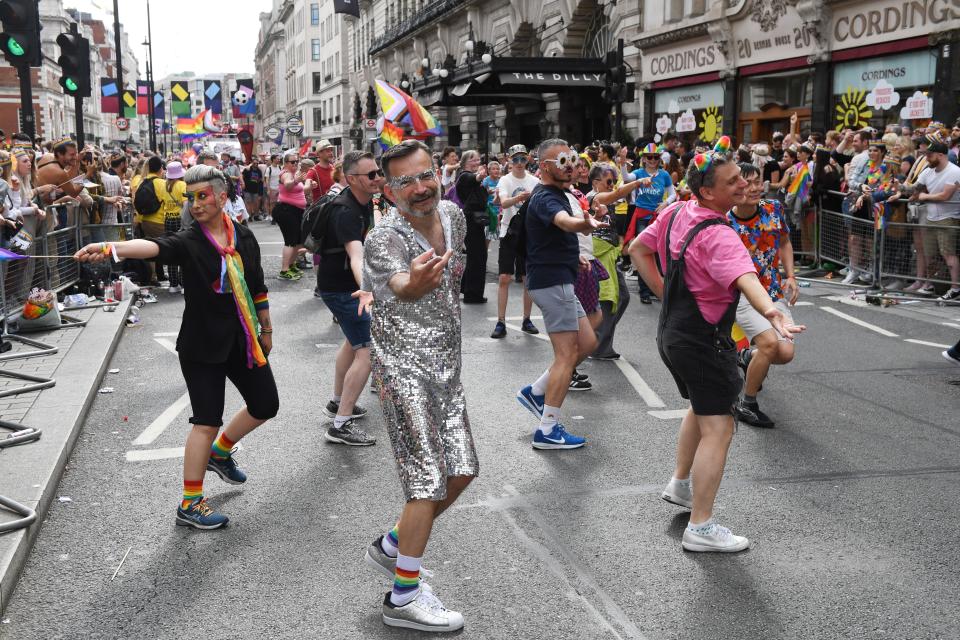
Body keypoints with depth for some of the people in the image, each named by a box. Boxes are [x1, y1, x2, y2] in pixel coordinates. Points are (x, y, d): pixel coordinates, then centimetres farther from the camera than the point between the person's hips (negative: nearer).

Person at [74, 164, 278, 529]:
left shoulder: (244, 237, 2)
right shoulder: (189, 242, -12)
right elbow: (154, 246, -34)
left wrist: (266, 329, 19)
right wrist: (110, 249, -54)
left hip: (243, 341, 6)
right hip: (202, 344, -5)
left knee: (265, 406, 14)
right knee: (208, 421, -6)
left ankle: (220, 452, 40)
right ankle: (189, 504, 6)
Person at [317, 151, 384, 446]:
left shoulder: (364, 200, -2)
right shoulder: (346, 213, -32)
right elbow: (356, 256, -49)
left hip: (348, 283, 11)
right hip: (339, 287, -11)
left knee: (354, 339, 27)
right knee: (367, 351, -16)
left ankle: (337, 402, 44)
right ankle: (340, 425, -14)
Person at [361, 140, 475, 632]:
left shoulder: (452, 215, 2)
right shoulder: (384, 238, -21)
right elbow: (398, 284, -43)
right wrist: (413, 285, -65)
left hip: (446, 365, 8)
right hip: (404, 368, -8)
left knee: (462, 470, 11)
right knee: (428, 482, -8)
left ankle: (391, 547, 29)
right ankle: (404, 599, 7)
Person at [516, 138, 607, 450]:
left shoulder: (556, 194, 16)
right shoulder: (546, 198, -18)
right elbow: (566, 222, -42)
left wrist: (572, 258, 20)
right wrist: (587, 224, -62)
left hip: (558, 280, 10)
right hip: (553, 281, -10)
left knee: (587, 343, 14)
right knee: (567, 356, -6)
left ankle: (535, 392, 20)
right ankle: (548, 431, -1)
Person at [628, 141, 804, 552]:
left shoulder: (675, 213, 1)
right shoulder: (717, 236, -25)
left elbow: (637, 250, 13)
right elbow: (745, 278, -43)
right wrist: (770, 312, -60)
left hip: (671, 331, 10)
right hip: (703, 341, -10)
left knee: (701, 407, 29)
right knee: (718, 429, -4)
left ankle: (680, 485, 45)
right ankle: (701, 528, -1)